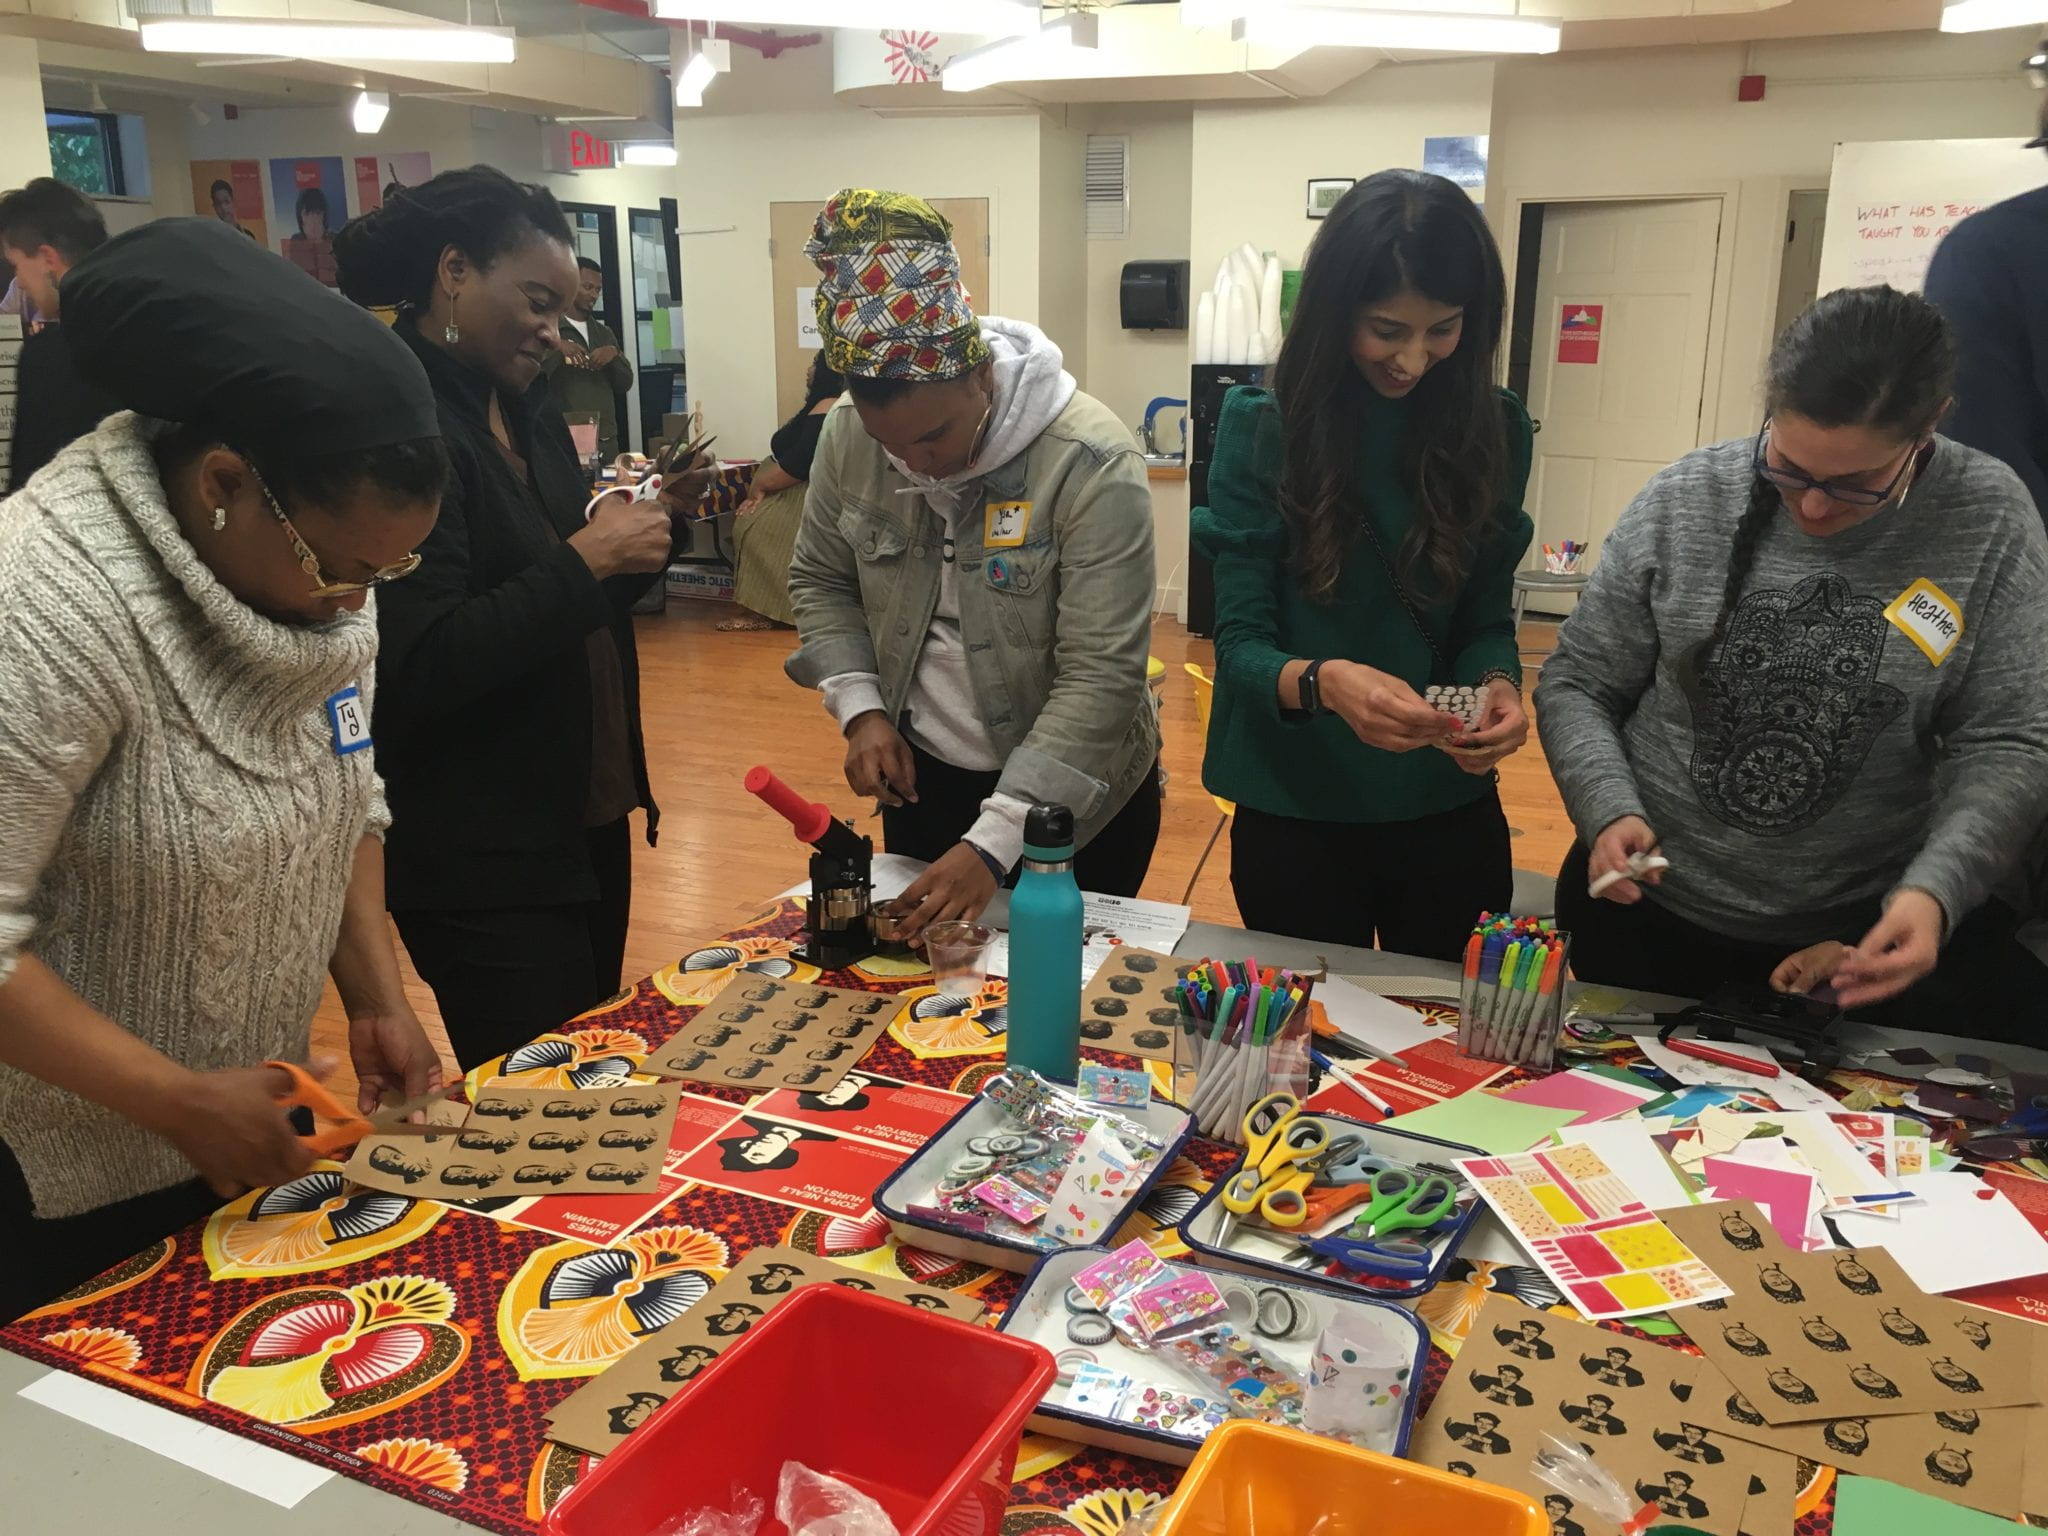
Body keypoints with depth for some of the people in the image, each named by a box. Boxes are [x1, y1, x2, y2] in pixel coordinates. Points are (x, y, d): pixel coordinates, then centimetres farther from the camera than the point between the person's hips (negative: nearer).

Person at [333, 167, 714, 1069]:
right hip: (485, 863, -9)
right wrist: (584, 560, -22)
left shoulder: (523, 410, 11)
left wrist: (649, 523, 0)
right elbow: (420, 669, -25)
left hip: (587, 818, 9)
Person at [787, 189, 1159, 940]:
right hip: (919, 778, 5)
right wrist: (861, 709, -9)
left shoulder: (1090, 460, -26)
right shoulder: (847, 438, -9)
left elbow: (1102, 676, -28)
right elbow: (820, 581, 7)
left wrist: (994, 841, -33)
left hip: (1076, 795, -4)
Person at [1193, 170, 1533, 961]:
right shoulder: (1263, 425, -11)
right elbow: (1240, 643, -13)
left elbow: (1486, 619, 3)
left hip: (1449, 811, 3)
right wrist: (1323, 682, -33)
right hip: (1295, 809, -2)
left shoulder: (1494, 428, -2)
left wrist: (1497, 684, -19)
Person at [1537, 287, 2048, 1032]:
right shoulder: (1683, 502, -9)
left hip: (1865, 930, -1)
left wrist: (1936, 887, -23)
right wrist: (1608, 809, -18)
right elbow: (1575, 686, -2)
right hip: (1646, 915, 2)